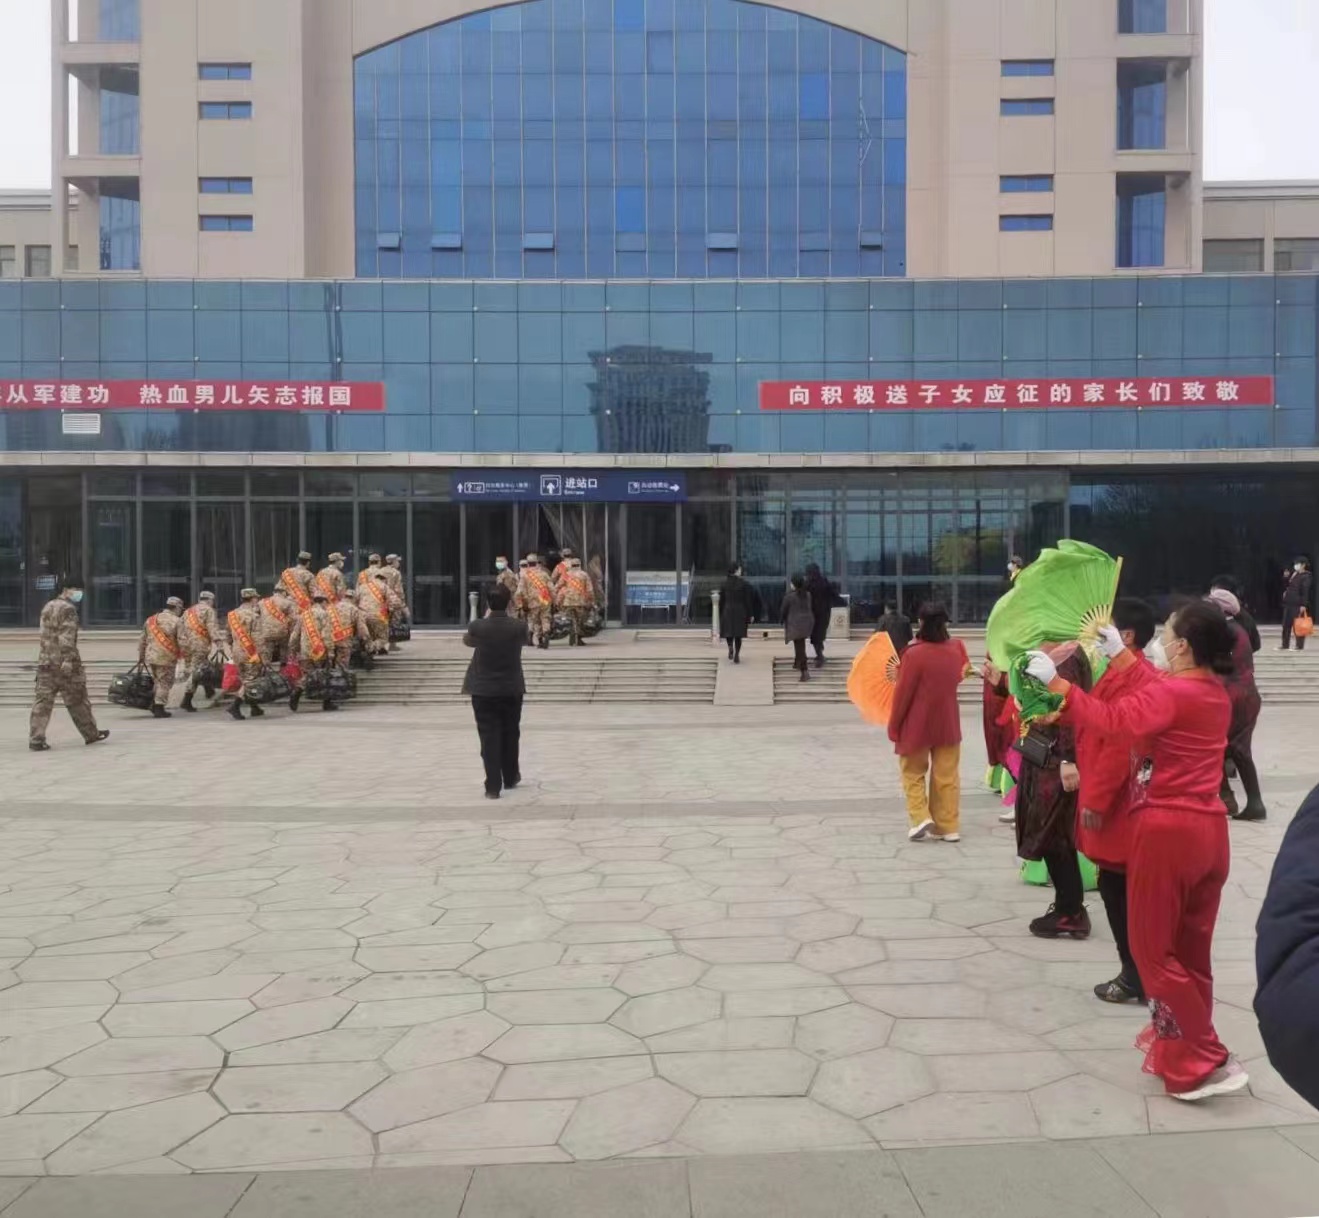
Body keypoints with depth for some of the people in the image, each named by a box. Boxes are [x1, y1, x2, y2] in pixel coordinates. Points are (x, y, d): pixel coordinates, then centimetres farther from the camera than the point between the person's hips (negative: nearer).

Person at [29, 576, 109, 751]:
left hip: (45, 661, 7)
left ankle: (36, 740, -3)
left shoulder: (48, 607, 17)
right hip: (64, 663, -7)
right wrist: (68, 660, -26)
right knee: (77, 700, 4)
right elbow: (66, 637, -21)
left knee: (42, 701, 3)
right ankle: (91, 734, 16)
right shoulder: (68, 609, -10)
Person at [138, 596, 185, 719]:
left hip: (150, 656, 6)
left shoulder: (151, 620, 14)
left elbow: (142, 640, 18)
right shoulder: (177, 621, -6)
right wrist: (183, 654, 3)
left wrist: (141, 656, 26)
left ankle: (154, 705, 22)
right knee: (165, 683, 3)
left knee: (158, 681, 22)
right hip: (166, 657, -6)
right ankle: (159, 709, 2)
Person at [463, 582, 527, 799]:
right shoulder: (518, 627, -9)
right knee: (510, 735, 18)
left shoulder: (478, 627, -11)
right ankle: (510, 778, 32)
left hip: (483, 690, -1)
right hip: (512, 689, 2)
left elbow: (466, 641, 10)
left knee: (489, 737, 2)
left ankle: (493, 786, -1)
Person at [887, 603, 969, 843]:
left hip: (917, 726, -4)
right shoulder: (956, 648, -2)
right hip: (948, 725, 4)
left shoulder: (914, 654, -19)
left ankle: (920, 818, -2)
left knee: (913, 773, 12)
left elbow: (903, 693, -14)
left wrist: (893, 726, -5)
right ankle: (948, 827, 12)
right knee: (946, 776, 10)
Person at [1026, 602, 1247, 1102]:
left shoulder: (1172, 694, -17)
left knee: (1153, 949, 4)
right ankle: (1181, 1048, 28)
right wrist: (1119, 653, 30)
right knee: (1191, 948, 17)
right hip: (1211, 830, 8)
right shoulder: (1216, 693, 8)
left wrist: (1054, 680, -21)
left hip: (1170, 831, -8)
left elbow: (1109, 718, -27)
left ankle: (1206, 1063, 4)